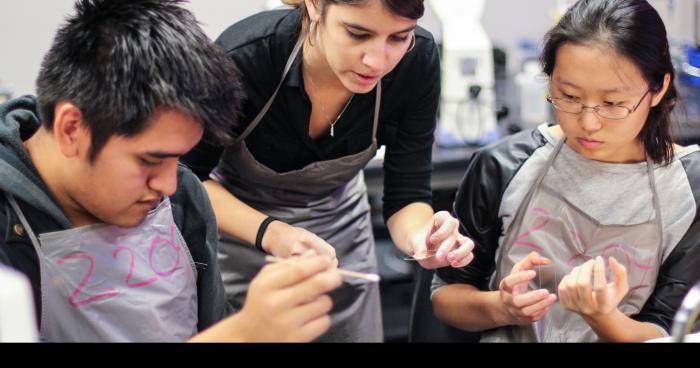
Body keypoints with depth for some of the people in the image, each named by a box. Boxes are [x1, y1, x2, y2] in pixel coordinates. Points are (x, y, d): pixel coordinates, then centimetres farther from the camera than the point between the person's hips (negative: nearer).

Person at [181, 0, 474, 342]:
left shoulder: (417, 60, -25)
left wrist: (419, 237, -38)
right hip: (236, 217, -2)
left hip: (338, 218, 3)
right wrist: (269, 233, -35)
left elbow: (406, 194, -16)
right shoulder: (242, 58, -33)